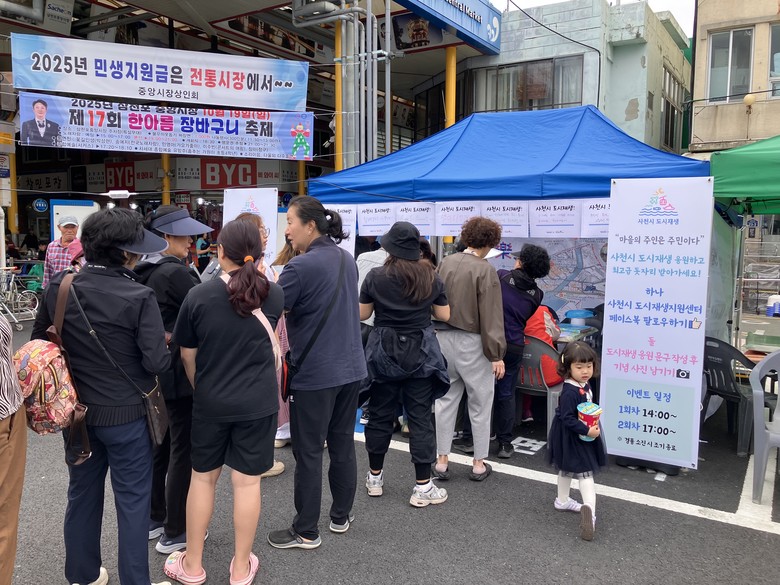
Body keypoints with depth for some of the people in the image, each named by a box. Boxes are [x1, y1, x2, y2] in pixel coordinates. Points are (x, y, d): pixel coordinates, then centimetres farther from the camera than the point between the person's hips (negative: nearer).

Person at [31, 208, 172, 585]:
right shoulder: (139, 297, -21)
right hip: (126, 413, -5)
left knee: (82, 494, 22)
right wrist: (167, 344, -1)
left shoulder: (57, 286, -6)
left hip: (77, 410, 5)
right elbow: (157, 362, -21)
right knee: (132, 500, 9)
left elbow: (39, 342, 6)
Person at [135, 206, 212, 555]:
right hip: (180, 373, -9)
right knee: (184, 451, 3)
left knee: (160, 445, 20)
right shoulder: (175, 272, -20)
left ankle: (154, 518, 33)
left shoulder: (144, 272, 8)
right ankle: (175, 533, 14)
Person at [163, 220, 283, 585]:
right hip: (258, 403, 0)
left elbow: (187, 355, 0)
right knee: (247, 482, 10)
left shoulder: (198, 295, -10)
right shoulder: (273, 294, -6)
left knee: (203, 477, 16)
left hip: (211, 402, 0)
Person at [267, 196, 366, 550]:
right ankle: (341, 516, 31)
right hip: (351, 368, 8)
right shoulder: (346, 259, 7)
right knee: (343, 445, 17)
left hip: (315, 374, -7)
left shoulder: (301, 267, -18)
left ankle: (306, 532, 17)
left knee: (308, 453, 5)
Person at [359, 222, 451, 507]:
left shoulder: (375, 277, -6)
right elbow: (444, 315, 5)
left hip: (384, 353, 0)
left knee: (380, 414, 12)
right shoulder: (431, 277, -2)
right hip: (420, 354, 0)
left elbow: (362, 314, 2)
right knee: (420, 418, 3)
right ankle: (423, 486, 8)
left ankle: (375, 477, 27)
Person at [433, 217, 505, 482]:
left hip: (443, 338, 5)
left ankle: (442, 460, 21)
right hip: (471, 342, -5)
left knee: (446, 399, 14)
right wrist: (497, 354, -12)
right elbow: (491, 316, -16)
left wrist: (439, 332, 16)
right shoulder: (485, 270, -15)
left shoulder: (445, 263, 2)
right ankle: (479, 463, 19)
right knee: (480, 403, 10)